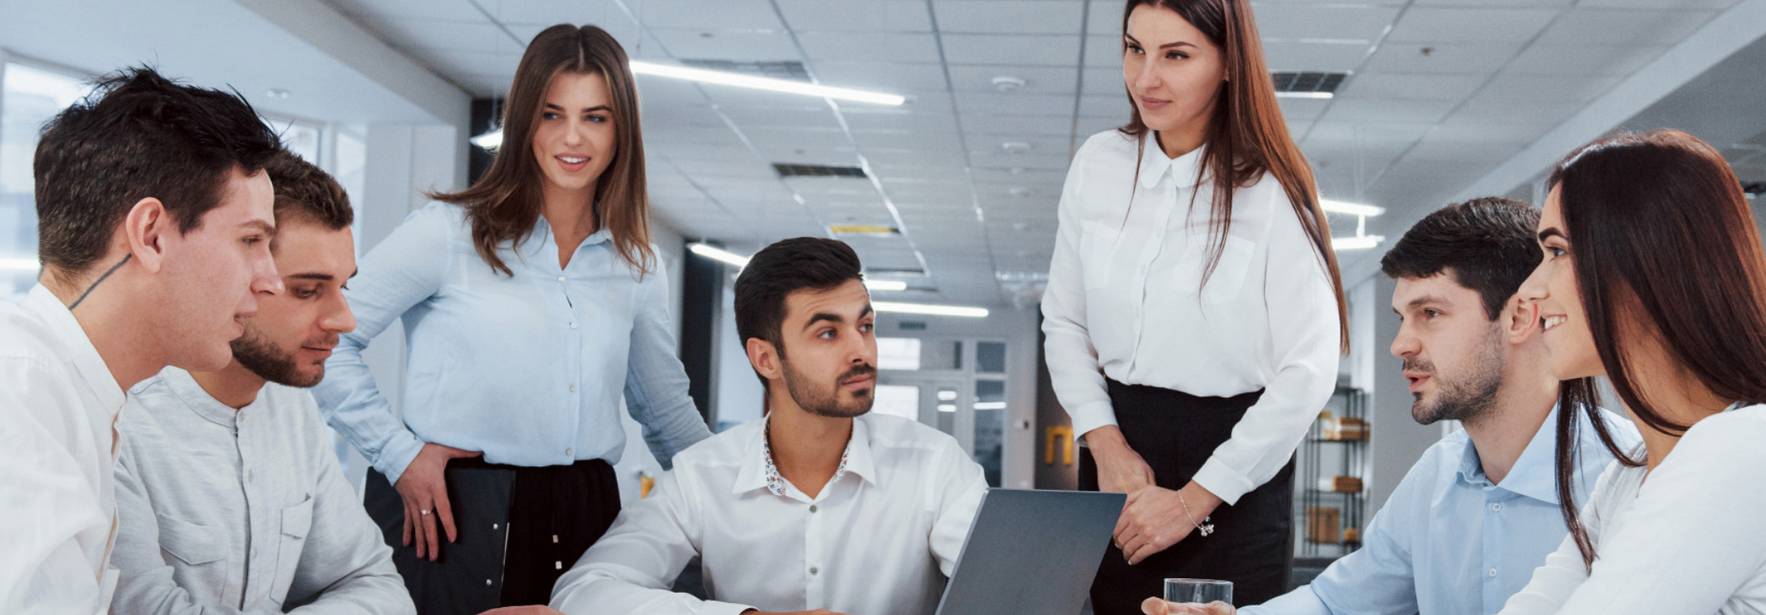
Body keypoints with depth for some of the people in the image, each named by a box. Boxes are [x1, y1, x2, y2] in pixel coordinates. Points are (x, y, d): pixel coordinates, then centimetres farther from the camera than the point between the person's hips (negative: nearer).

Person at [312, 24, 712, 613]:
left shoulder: (637, 266, 10)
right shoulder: (450, 230, -4)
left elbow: (666, 410, 18)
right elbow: (325, 338, -4)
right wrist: (400, 454, -7)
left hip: (585, 516, 4)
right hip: (451, 511, -4)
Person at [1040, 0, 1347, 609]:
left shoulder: (1272, 191, -11)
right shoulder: (1098, 163, 2)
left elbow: (1308, 373, -14)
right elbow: (1064, 323, 7)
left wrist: (1193, 501, -14)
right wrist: (1106, 444, -7)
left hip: (1234, 477, -4)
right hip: (1116, 445, 4)